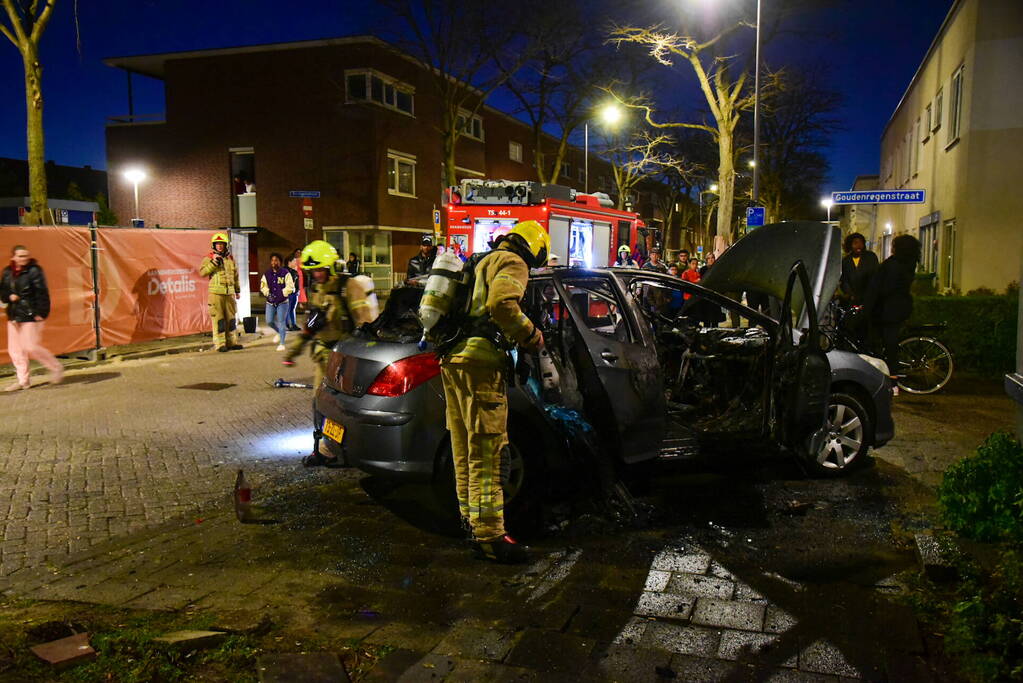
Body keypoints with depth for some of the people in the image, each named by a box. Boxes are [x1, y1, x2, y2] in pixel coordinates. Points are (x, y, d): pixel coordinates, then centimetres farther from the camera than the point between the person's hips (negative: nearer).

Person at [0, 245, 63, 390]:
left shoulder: (34, 270, -9)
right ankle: (23, 380, 17)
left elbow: (42, 292, -13)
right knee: (15, 349, 7)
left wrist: (41, 313, -18)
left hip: (31, 315, -7)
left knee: (31, 347, -10)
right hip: (14, 315, 7)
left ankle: (56, 368, 10)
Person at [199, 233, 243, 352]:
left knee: (230, 318, 9)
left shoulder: (230, 259, 15)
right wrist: (213, 262, -18)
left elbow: (236, 275, 24)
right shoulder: (209, 258, 2)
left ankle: (230, 342, 18)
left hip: (229, 293, 5)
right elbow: (202, 272, -11)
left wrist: (237, 291, 26)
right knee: (218, 319, -5)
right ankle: (220, 344, -2)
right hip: (216, 292, -5)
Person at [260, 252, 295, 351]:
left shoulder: (285, 273, -4)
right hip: (270, 302, 4)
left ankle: (282, 344, 3)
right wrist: (268, 294, -6)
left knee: (281, 322, -4)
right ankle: (279, 332, 33)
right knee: (269, 321, 1)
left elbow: (290, 287, -9)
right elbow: (263, 286, 11)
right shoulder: (266, 274, 9)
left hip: (282, 302, -4)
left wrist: (281, 294, -17)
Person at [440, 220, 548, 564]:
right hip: (479, 359, -10)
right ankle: (489, 534, -8)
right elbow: (502, 303, -21)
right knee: (486, 450, -10)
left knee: (465, 448, 17)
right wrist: (530, 334, -9)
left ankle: (471, 517, 29)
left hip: (453, 358, 10)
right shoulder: (513, 263, -2)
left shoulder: (484, 263, 29)